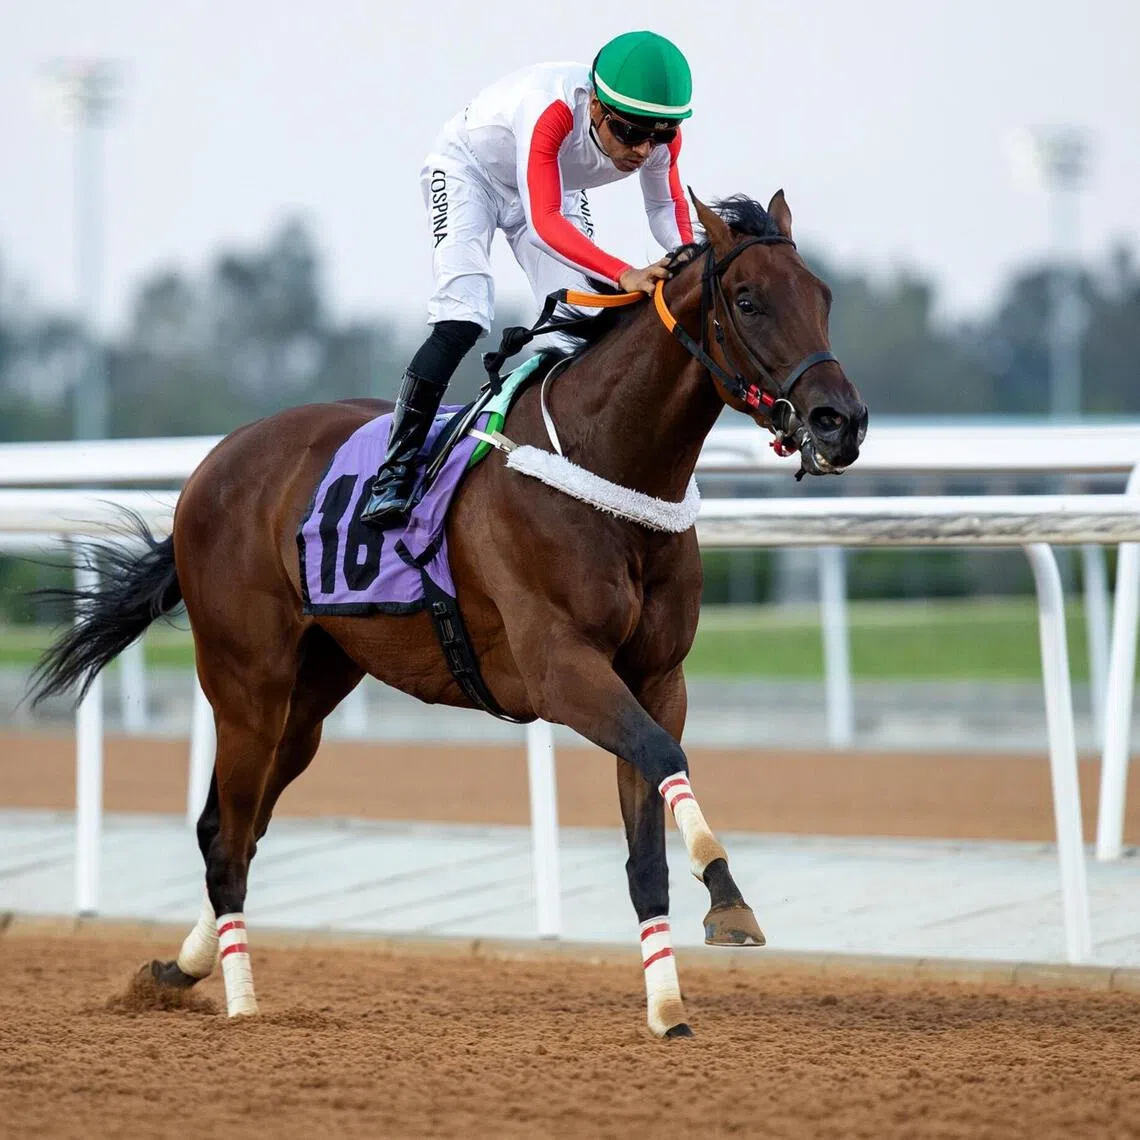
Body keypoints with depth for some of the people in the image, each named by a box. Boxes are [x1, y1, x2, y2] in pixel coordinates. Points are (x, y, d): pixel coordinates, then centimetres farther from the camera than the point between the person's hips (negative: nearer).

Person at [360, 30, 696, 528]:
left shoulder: (661, 135, -25)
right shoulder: (552, 112, -44)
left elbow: (667, 211, -10)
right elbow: (544, 224, -51)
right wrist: (623, 275, -65)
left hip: (559, 188, 6)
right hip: (467, 169, -6)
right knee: (461, 323, -22)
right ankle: (393, 475, -17)